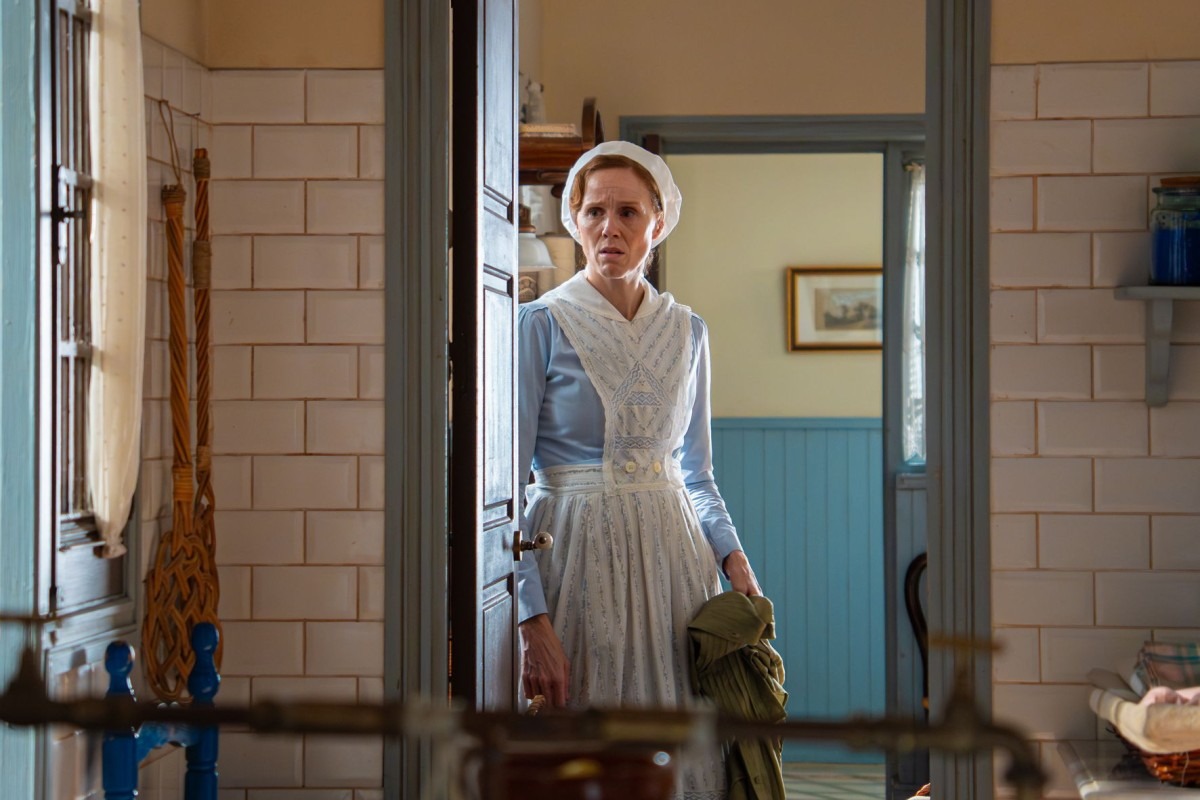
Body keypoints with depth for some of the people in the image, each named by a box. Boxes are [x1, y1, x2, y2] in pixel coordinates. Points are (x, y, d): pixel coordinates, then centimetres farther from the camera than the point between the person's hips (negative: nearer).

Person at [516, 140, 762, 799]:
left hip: (674, 556, 4)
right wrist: (531, 617, -17)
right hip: (577, 556, -4)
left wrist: (733, 557, -1)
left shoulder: (687, 332, 9)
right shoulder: (539, 324, -5)